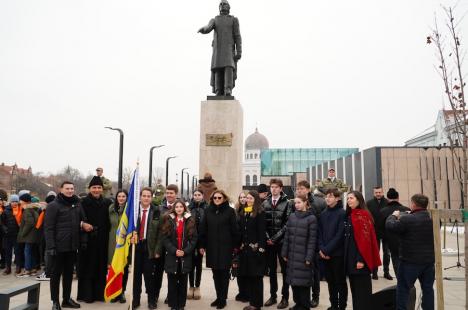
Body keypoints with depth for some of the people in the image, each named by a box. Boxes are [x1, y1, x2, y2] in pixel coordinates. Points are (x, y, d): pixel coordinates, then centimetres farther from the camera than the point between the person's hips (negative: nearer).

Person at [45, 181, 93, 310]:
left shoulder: (77, 205, 10)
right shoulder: (53, 205, -7)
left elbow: (83, 223, 14)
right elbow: (48, 228, -12)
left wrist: (83, 241, 7)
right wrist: (50, 246, -18)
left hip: (72, 246, 5)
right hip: (58, 246, -5)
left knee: (69, 273, 13)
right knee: (56, 274, 5)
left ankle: (66, 299, 24)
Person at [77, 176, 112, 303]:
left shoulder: (107, 203, 5)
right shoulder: (83, 202, -5)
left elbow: (109, 221, 10)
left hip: (102, 240, 3)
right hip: (87, 240, -3)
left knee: (101, 267, 9)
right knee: (87, 267, 5)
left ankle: (99, 293, 19)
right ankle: (86, 294, 14)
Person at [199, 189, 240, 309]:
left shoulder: (230, 211, -4)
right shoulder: (208, 210, 5)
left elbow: (234, 229, -4)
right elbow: (203, 229, 5)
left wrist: (235, 245, -4)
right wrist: (202, 245, 2)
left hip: (225, 247, -3)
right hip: (212, 247, 3)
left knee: (224, 273, 5)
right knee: (215, 274, 11)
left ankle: (223, 299, 16)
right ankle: (218, 297, 24)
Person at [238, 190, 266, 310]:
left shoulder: (260, 213, -7)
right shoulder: (243, 212, 11)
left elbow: (262, 232, -11)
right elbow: (240, 230, 12)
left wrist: (261, 248, -17)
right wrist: (239, 245, 8)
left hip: (255, 248, -6)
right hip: (244, 248, 6)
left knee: (256, 276, 0)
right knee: (246, 275, 10)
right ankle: (251, 300, 21)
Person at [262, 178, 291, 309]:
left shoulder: (286, 203, -4)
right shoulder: (265, 203, 8)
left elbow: (287, 223, -9)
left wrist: (275, 238, -13)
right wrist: (267, 237, -6)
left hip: (282, 241, -3)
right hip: (269, 242, 4)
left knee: (285, 270, 4)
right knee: (271, 270, 11)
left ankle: (285, 297, 13)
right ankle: (273, 295, 22)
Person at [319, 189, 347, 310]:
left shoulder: (342, 213, -8)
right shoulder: (323, 214, 8)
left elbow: (340, 235, -14)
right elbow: (320, 233, 8)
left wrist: (327, 250, -15)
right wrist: (321, 249, -7)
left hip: (337, 253, -5)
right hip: (325, 253, 5)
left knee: (340, 281, 6)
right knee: (330, 281, 13)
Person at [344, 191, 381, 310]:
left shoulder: (363, 215, -12)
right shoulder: (348, 215, 13)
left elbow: (365, 238, -18)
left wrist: (361, 259, -22)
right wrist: (347, 257, 14)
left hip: (360, 258, -8)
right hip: (350, 257, 8)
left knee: (362, 289, 0)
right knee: (354, 288, 13)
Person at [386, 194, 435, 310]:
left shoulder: (407, 219, -20)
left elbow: (390, 226, -12)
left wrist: (394, 216, 9)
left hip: (411, 260, -6)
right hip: (429, 260, 6)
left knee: (403, 288, 6)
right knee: (428, 288, 15)